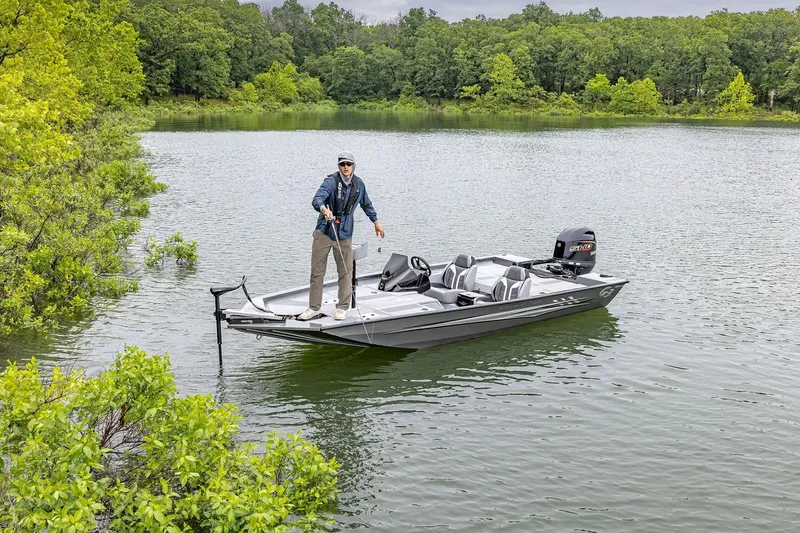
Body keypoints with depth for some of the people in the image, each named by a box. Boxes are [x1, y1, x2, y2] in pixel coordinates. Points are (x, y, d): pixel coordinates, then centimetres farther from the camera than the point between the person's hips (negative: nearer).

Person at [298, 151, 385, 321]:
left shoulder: (358, 184, 4)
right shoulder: (331, 181, -11)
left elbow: (366, 204, 23)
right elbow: (316, 199, -28)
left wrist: (376, 221, 26)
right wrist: (324, 208, -49)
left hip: (344, 234, 3)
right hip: (323, 232, -3)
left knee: (345, 272, 3)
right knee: (317, 271, 2)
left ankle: (342, 307, 16)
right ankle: (314, 308, 11)